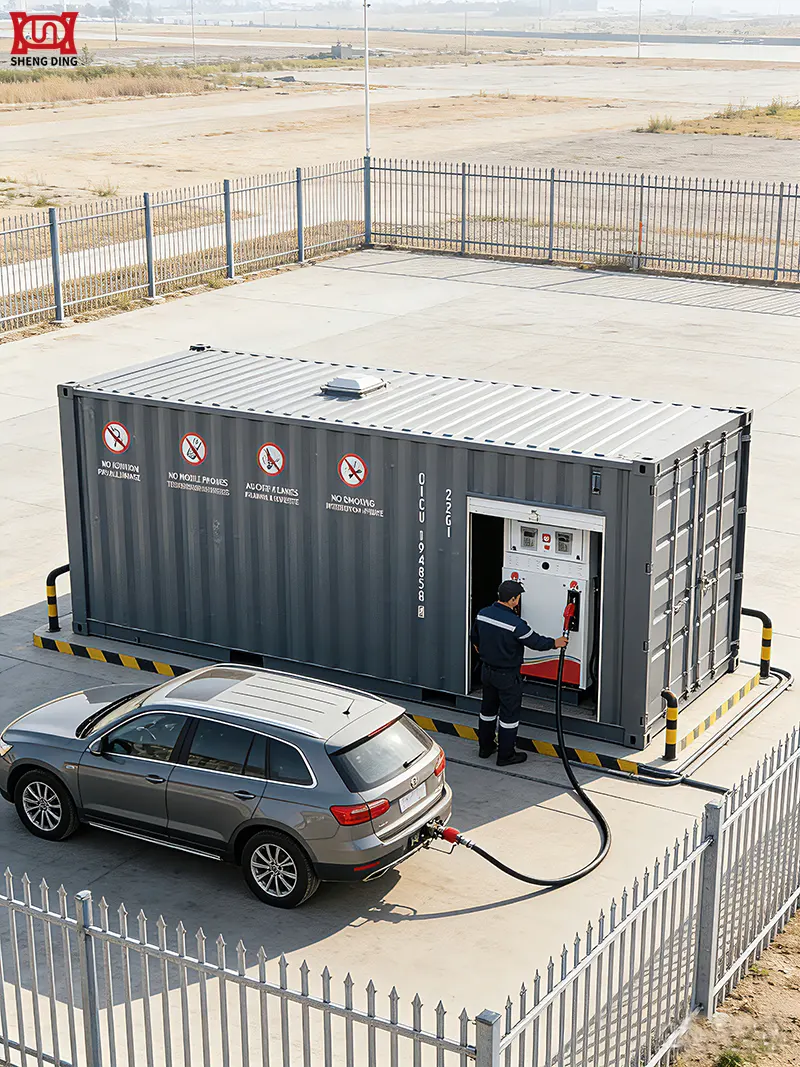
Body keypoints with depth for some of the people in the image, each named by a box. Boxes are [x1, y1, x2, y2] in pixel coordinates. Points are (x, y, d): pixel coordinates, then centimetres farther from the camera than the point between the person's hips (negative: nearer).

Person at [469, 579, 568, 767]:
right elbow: (535, 642, -16)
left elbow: (474, 637, 12)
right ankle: (505, 755, 14)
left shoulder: (482, 614, -6)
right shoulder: (515, 624, -28)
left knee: (488, 709, 21)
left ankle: (485, 747, 34)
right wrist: (554, 643, 3)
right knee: (509, 714, 7)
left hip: (487, 670, 7)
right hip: (507, 676, -7)